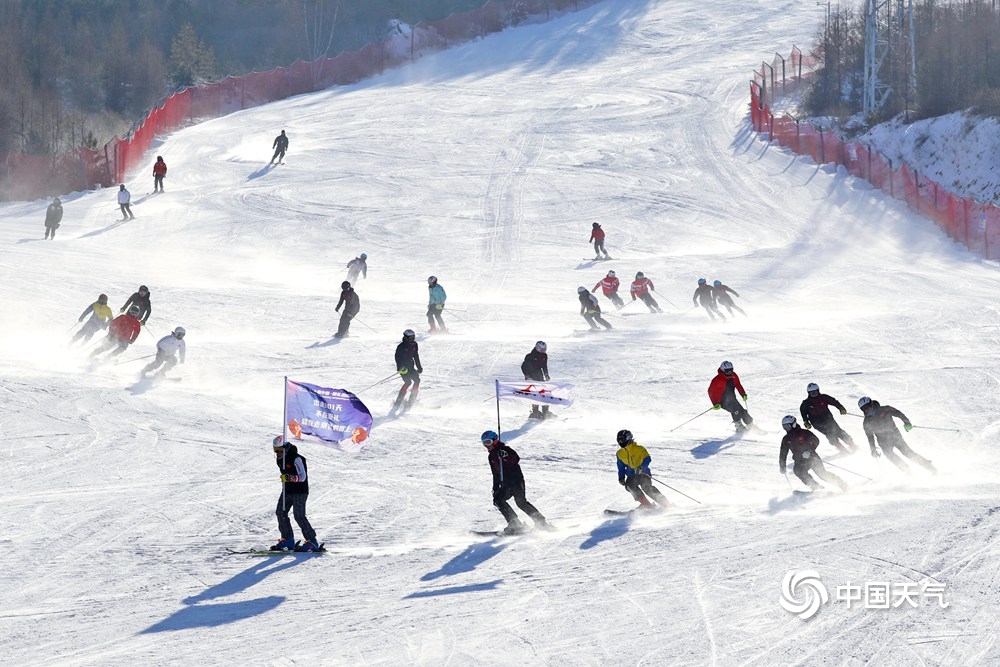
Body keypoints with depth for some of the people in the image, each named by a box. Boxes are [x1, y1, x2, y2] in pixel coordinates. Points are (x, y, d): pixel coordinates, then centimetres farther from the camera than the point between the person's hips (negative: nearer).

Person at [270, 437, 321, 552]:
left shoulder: (296, 458, -22)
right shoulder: (279, 459, 5)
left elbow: (302, 477, -28)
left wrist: (289, 478, -43)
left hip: (300, 491, -9)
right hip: (287, 491, 9)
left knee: (299, 516, -13)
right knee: (280, 512, 4)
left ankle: (312, 542, -8)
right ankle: (288, 540, 13)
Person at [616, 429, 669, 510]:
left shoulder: (639, 449, -7)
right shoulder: (620, 454, 10)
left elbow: (647, 459, -19)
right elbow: (621, 467, 22)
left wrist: (642, 467, -36)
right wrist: (621, 478, 8)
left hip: (643, 473, -5)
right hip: (632, 476, 5)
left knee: (646, 487, -28)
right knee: (629, 485, -26)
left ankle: (664, 503, -21)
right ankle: (646, 504, -28)